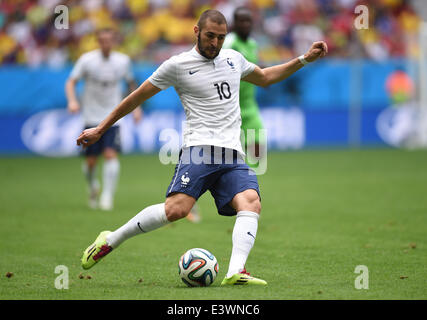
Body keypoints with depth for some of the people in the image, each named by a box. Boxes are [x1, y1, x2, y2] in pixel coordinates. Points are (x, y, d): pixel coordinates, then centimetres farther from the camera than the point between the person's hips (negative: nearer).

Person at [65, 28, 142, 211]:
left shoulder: (123, 61, 2)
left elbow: (131, 83, 19)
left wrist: (136, 106, 11)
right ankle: (92, 186, 32)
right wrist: (72, 100, -22)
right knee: (91, 160, 1)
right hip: (92, 117, -1)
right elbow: (71, 82, -4)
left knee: (111, 154, -17)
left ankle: (107, 197, -12)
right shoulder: (87, 60, -5)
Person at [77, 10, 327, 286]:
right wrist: (100, 129, 14)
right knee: (177, 208, -26)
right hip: (200, 148, -5)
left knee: (251, 202, -24)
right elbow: (138, 97, 11)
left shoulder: (234, 59, 20)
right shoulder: (178, 65, 4)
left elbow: (265, 77, 39)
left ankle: (236, 272, -39)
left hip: (233, 156, 5)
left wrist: (305, 59, 32)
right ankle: (110, 241, -9)